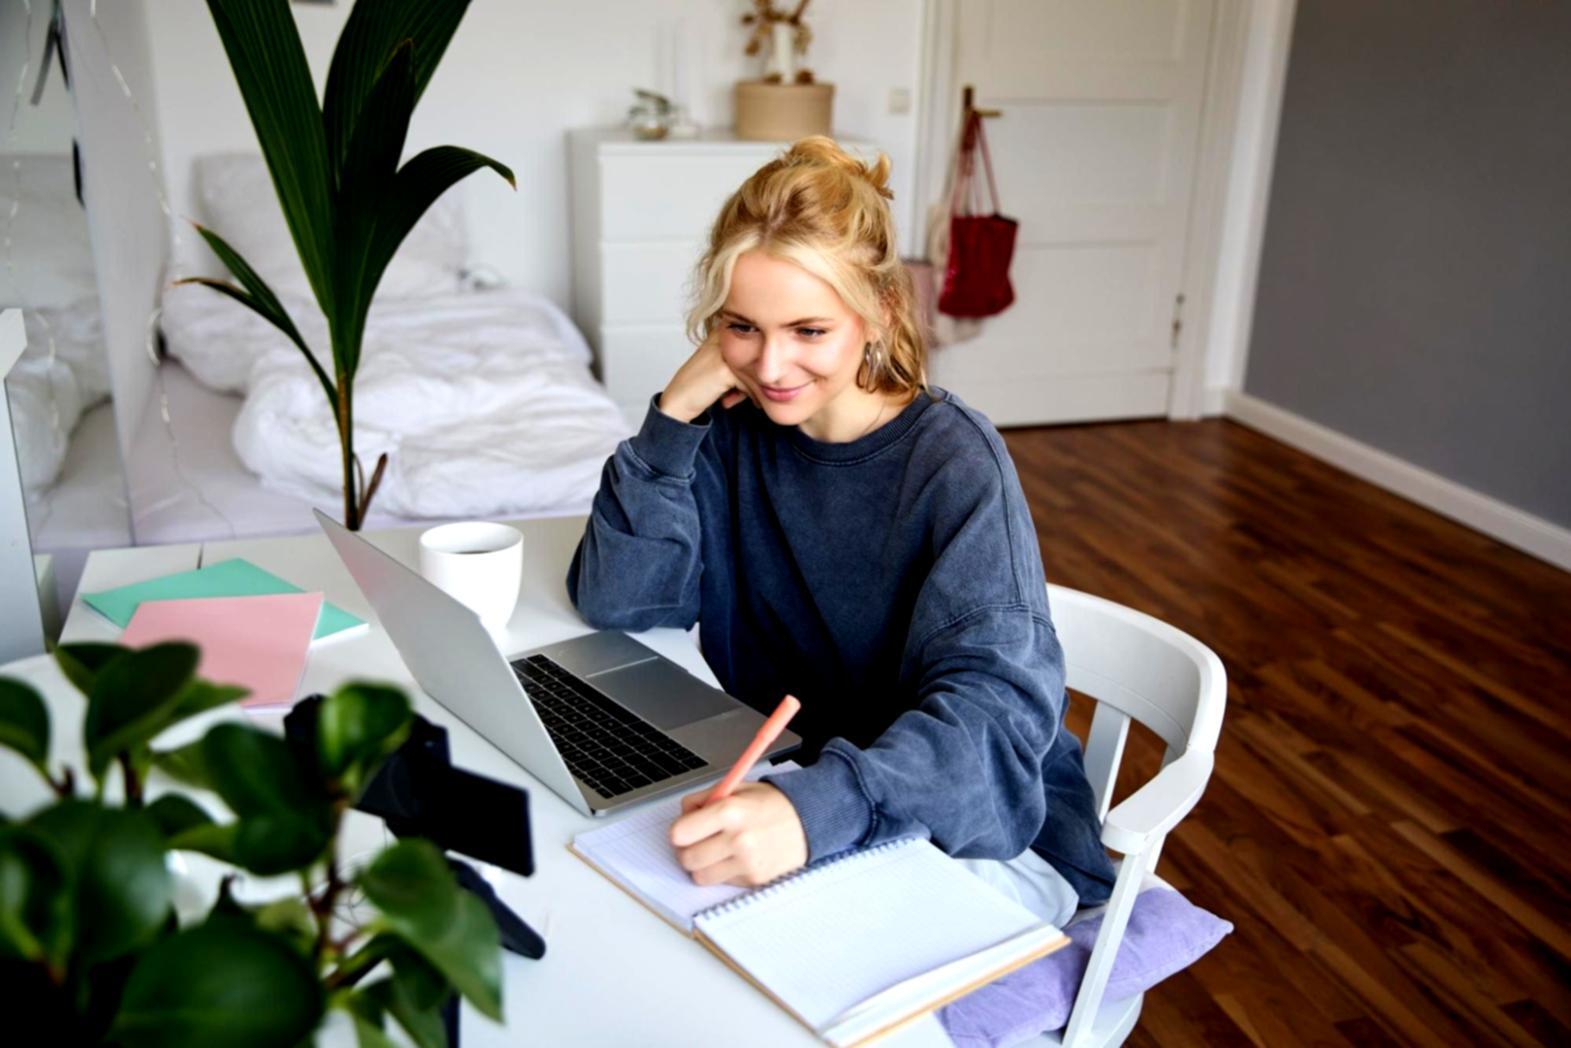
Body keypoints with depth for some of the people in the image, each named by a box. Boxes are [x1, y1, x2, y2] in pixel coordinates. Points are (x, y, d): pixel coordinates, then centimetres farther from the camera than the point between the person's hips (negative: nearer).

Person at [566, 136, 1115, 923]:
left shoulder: (953, 460, -20)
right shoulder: (734, 433, -5)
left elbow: (996, 704, -31)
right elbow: (615, 602, -8)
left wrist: (817, 808, -48)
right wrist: (673, 415, -18)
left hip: (978, 825, -4)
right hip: (781, 785, 4)